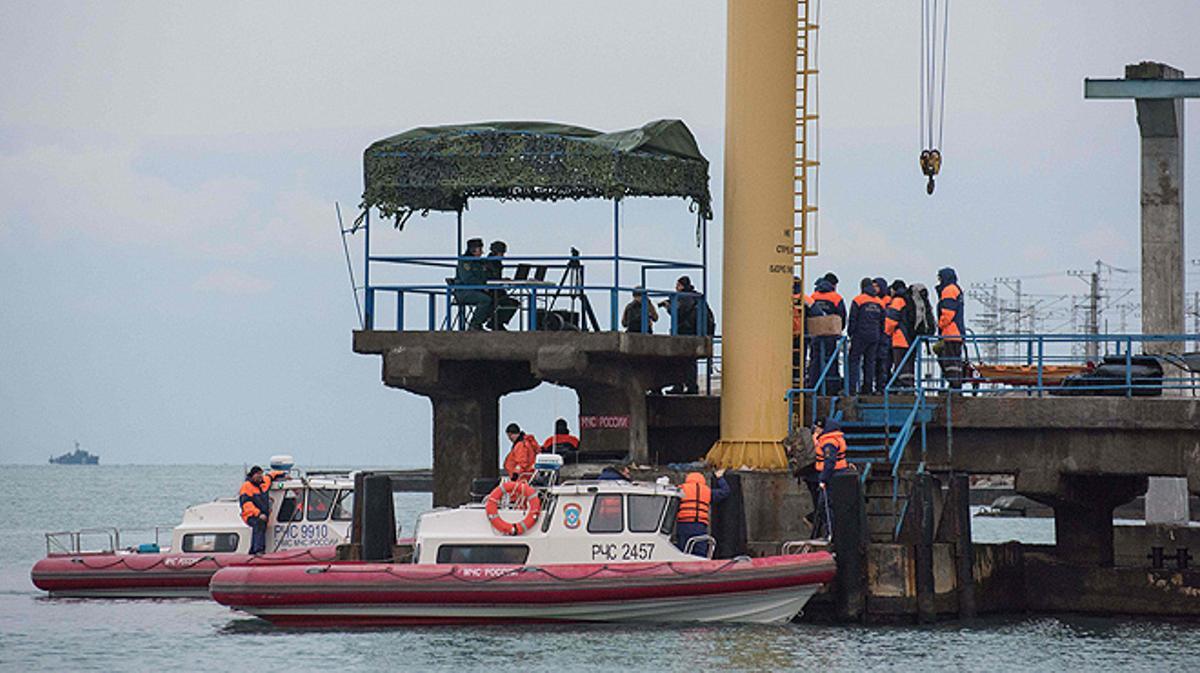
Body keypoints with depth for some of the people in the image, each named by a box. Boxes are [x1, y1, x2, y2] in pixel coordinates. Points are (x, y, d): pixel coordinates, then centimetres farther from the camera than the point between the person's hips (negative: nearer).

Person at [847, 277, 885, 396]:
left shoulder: (858, 300, -6)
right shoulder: (879, 303, 10)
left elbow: (852, 319, -7)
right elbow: (882, 322, 15)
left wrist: (850, 333, 3)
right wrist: (880, 336, 22)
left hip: (860, 336, -5)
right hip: (874, 337, 5)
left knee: (854, 360, -3)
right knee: (870, 361, 10)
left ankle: (852, 387, -12)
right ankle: (868, 388, 9)